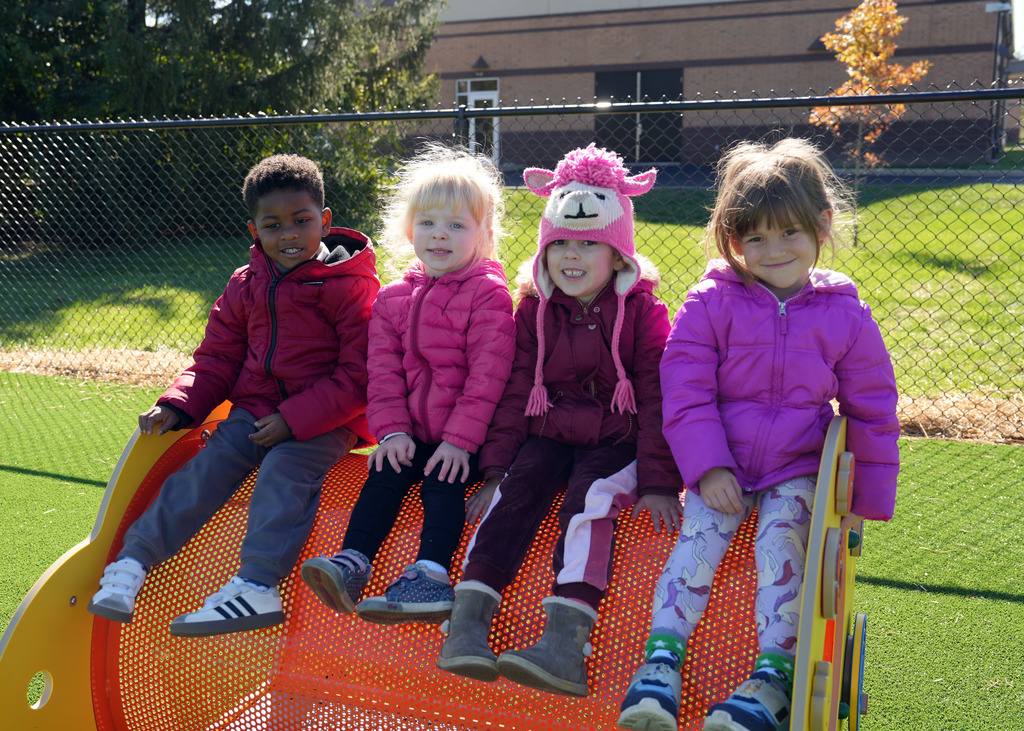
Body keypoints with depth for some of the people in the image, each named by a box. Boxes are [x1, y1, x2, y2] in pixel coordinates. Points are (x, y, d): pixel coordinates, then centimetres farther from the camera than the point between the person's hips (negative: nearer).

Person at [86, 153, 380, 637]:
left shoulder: (351, 286, -8)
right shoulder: (245, 286, 12)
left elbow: (359, 374, -12)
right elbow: (217, 359, 17)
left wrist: (295, 419, -19)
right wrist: (177, 406, -1)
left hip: (326, 420, -5)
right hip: (255, 411, 5)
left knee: (285, 470, -30)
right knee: (205, 468, -16)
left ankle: (257, 586, -41)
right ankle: (131, 563, -18)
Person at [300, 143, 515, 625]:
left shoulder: (488, 294, -7)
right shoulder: (393, 299, 11)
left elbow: (487, 373, -13)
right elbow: (383, 370, 7)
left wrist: (460, 439, -19)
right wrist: (392, 430, -7)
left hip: (467, 437, -4)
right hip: (411, 433, 5)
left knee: (442, 482, -24)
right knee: (384, 476, -16)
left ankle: (431, 576, -29)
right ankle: (351, 565, -21)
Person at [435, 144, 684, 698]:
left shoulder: (642, 311, -1)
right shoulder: (534, 309, 8)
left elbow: (657, 397, -4)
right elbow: (514, 391, 8)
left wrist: (658, 482, -10)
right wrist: (497, 468, 1)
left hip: (616, 440, -3)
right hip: (548, 434, 3)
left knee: (589, 501, -30)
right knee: (514, 493, -24)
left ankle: (566, 641, -42)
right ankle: (467, 622, -32)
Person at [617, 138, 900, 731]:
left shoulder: (845, 315, 2)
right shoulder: (710, 304, -1)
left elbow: (872, 410, 8)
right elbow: (686, 392, -3)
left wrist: (870, 497, 6)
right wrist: (708, 467, -12)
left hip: (800, 467, 0)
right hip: (722, 465, 0)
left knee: (781, 532, -25)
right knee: (700, 532, -22)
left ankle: (774, 674, -24)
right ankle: (662, 659, -21)